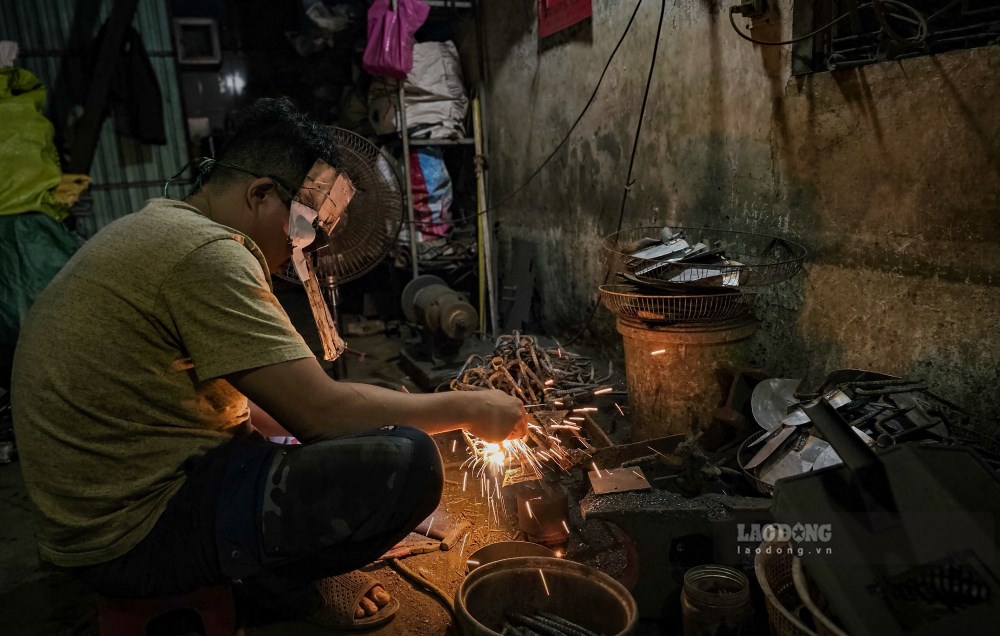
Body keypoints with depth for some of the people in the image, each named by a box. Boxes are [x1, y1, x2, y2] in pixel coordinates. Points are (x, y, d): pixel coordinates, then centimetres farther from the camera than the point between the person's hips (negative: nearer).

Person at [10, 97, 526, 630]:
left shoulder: (156, 228, 11)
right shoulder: (206, 251, -22)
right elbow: (319, 412, -25)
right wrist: (469, 409, -13)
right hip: (135, 535, -10)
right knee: (407, 462, -25)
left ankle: (279, 571, 13)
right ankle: (277, 580, 1)